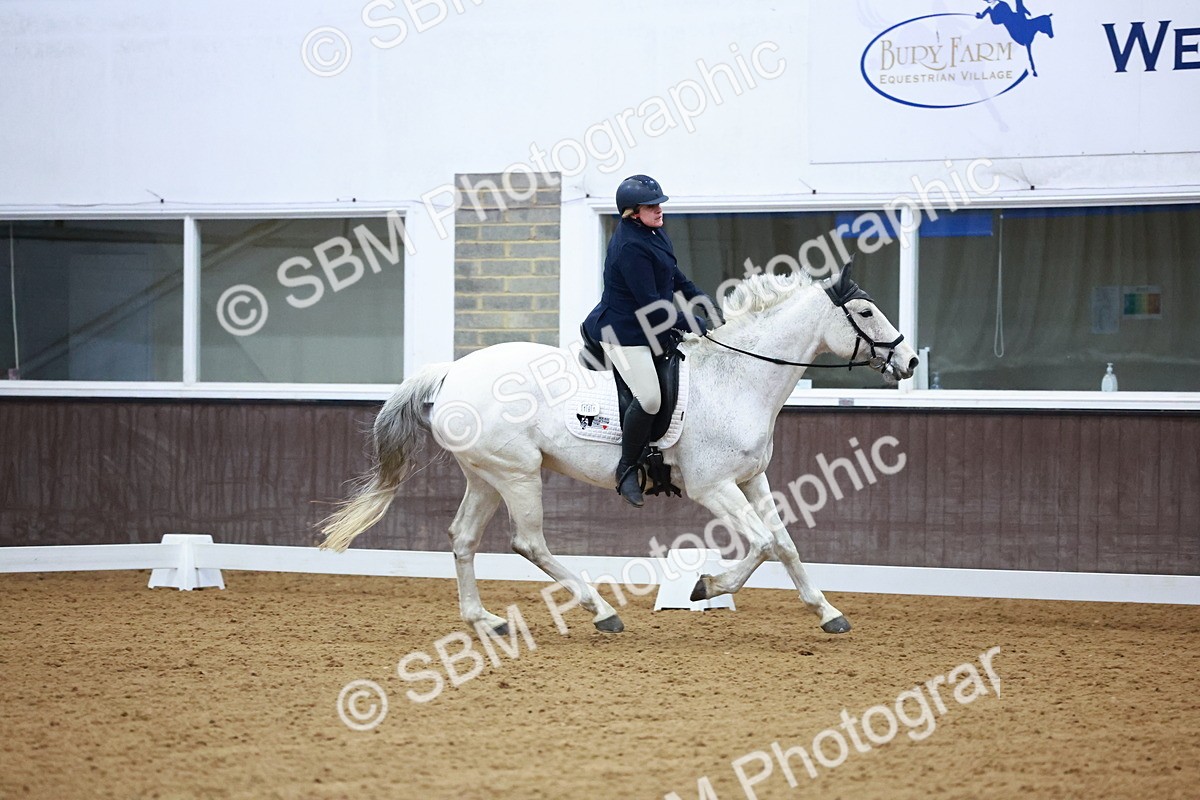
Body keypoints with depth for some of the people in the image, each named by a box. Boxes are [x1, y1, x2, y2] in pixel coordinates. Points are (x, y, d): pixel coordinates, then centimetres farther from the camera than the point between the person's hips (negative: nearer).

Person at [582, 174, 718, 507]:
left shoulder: (654, 234, 9)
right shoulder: (630, 247, -23)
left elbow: (676, 279, 21)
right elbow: (651, 304, -24)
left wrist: (703, 301, 8)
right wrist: (692, 326, -19)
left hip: (651, 328, 11)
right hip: (624, 333, -11)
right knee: (649, 398, -24)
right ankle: (627, 469, -7)